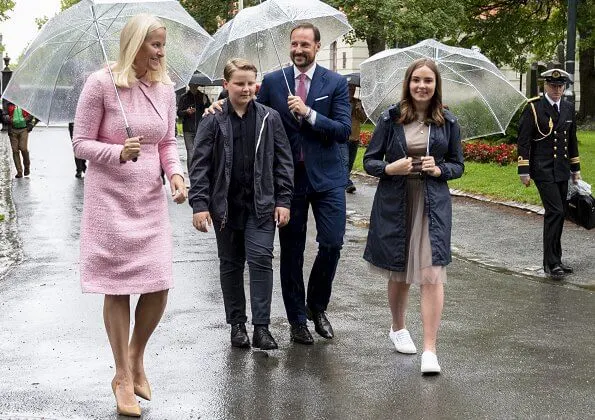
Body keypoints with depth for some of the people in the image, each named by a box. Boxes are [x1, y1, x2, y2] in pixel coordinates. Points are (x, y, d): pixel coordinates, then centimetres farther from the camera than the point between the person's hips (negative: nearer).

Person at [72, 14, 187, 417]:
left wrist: (175, 173, -7)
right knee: (117, 286, 2)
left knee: (159, 286, 0)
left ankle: (136, 357, 27)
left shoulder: (164, 88, 3)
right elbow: (81, 143, -8)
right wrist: (119, 153, -25)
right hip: (110, 199, -4)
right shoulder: (101, 84, -11)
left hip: (151, 200, 4)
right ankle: (123, 376, 16)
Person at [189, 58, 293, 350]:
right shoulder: (213, 121, -2)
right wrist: (199, 204, -9)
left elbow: (283, 162, 4)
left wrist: (283, 200, -1)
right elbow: (200, 165, -3)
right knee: (231, 264, 9)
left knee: (261, 260, -8)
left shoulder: (269, 119, 1)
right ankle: (237, 324, 21)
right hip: (225, 205, 0)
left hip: (261, 205, 0)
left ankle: (261, 327, -4)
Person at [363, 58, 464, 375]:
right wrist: (390, 168, -17)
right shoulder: (391, 118, 0)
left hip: (433, 206, 0)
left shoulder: (447, 122, 4)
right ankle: (398, 328, 40)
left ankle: (429, 349, -9)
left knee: (432, 274, -11)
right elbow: (369, 160, 3)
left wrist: (439, 169, -10)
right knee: (398, 273, 14)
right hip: (394, 204, 0)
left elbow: (458, 165, 11)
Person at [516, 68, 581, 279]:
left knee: (558, 214, 10)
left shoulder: (568, 109, 10)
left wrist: (576, 169, 18)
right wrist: (524, 171, -12)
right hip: (543, 170, -6)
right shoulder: (533, 107, -8)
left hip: (562, 170, 6)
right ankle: (551, 262, -8)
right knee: (555, 211, -13)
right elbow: (523, 140, -8)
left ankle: (554, 259, 20)